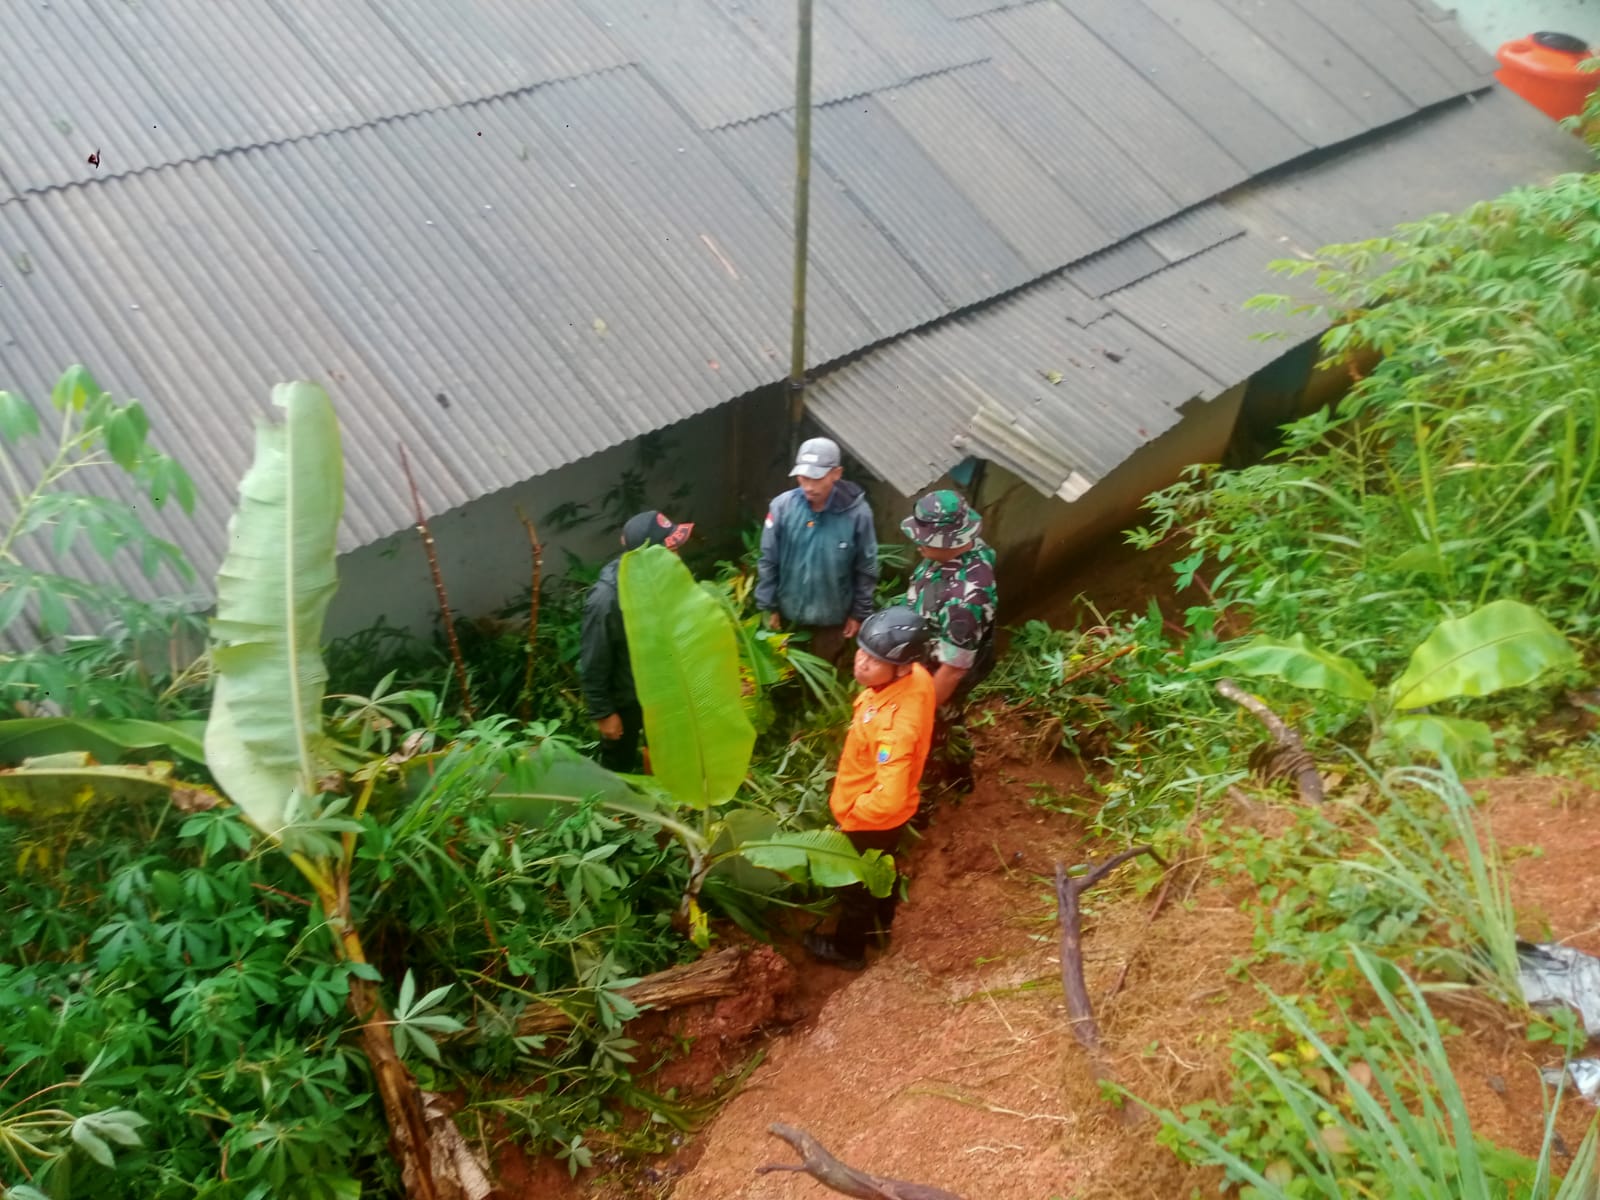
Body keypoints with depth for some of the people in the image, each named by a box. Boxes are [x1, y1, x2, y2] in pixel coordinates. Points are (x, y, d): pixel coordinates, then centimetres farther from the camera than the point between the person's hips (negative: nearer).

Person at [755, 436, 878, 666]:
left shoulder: (856, 513, -22)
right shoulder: (782, 506, -20)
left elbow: (866, 569, -9)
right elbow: (768, 561, -8)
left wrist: (859, 613, -2)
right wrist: (768, 606, -3)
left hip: (832, 616, -1)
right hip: (789, 612, 1)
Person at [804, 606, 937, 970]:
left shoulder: (895, 724, -44)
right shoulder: (916, 676, -19)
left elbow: (888, 800, -43)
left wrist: (851, 812, -21)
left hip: (871, 819, -8)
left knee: (855, 885, 21)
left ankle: (848, 948, 48)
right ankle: (881, 921, 62)